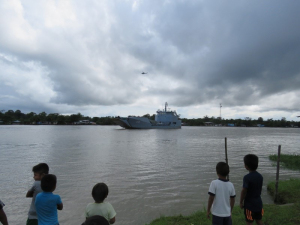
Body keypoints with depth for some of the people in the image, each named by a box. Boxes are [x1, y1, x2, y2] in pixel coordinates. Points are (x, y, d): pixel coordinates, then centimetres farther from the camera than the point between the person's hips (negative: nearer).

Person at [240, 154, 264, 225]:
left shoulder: (247, 177, -23)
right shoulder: (260, 176, -2)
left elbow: (244, 191, -19)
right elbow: (260, 189, 8)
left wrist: (241, 202, -7)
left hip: (249, 204, -6)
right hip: (258, 202, 6)